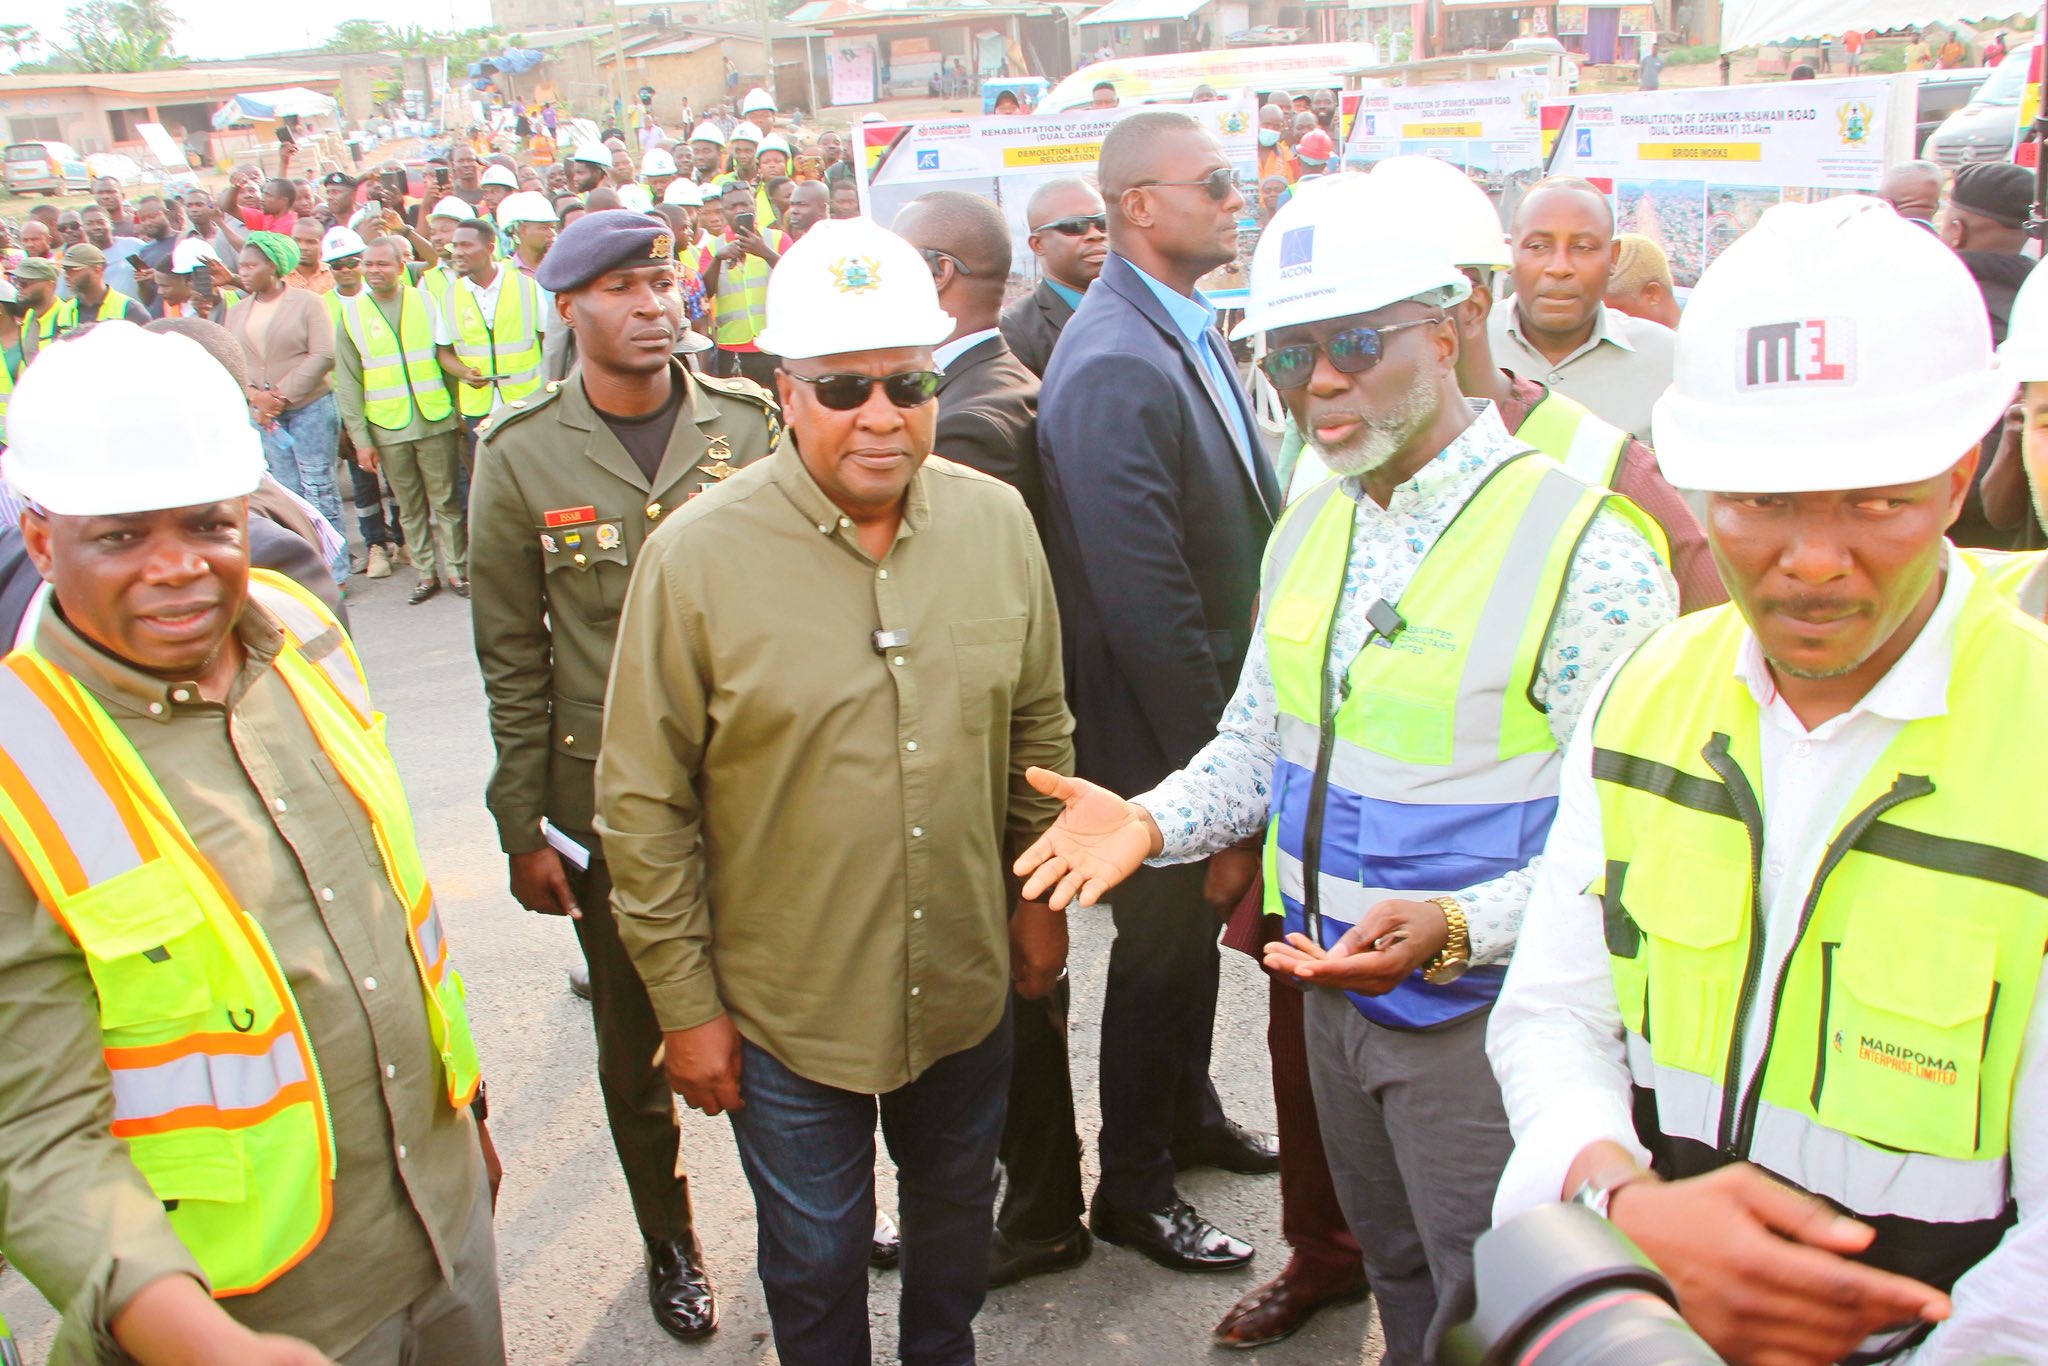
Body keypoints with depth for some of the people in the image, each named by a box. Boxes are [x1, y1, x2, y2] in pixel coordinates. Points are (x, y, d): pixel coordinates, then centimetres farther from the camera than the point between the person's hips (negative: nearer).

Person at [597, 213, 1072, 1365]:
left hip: (969, 987, 4)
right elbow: (645, 804, -10)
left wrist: (1042, 891, 10)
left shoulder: (997, 520, -5)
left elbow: (1039, 724, 8)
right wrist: (684, 1001, -7)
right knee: (816, 1265, 16)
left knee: (957, 1212, 26)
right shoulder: (699, 555, -16)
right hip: (786, 1009, -3)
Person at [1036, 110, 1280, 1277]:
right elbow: (1146, 601, -27)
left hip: (1217, 710, 8)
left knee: (1199, 920, 24)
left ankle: (1191, 1114, 48)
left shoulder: (1194, 330, 4)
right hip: (1154, 736, -8)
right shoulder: (1117, 367, -26)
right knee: (1162, 941, 9)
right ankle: (1133, 1187, 32)